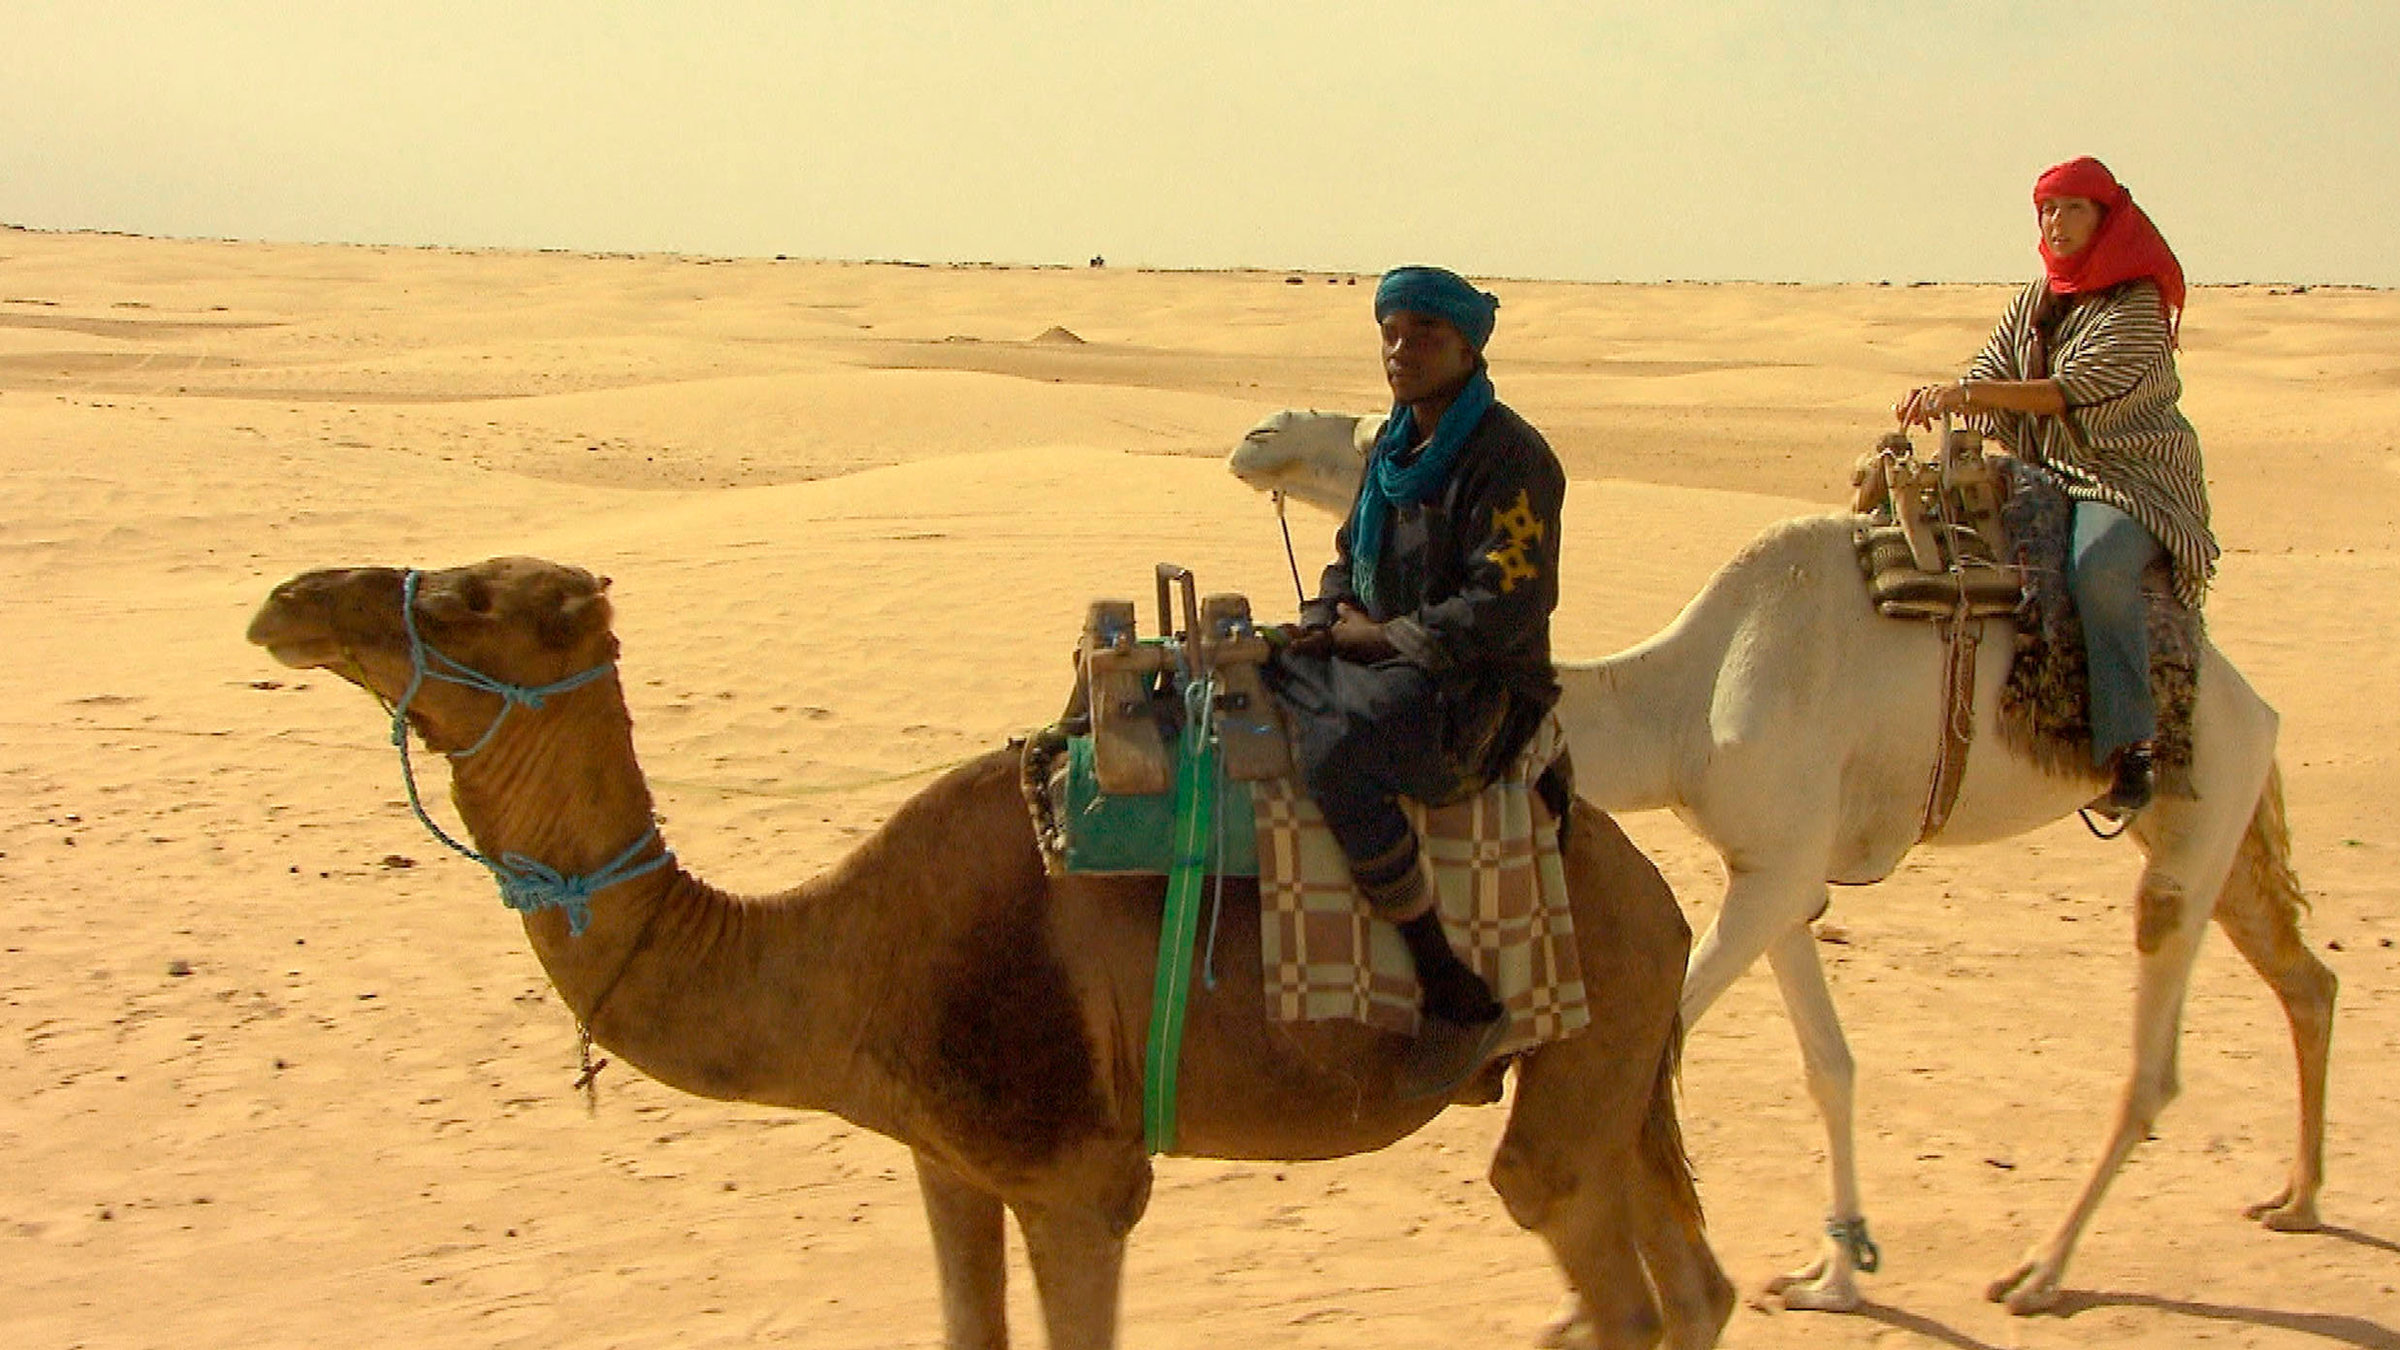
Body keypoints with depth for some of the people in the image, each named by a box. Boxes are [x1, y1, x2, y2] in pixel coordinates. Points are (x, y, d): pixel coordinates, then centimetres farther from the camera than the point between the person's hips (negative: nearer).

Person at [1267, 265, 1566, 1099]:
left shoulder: (1509, 457, -12)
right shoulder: (1394, 446, 14)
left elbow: (1505, 607, -20)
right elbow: (1350, 556, 24)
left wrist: (1380, 636, -14)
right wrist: (1325, 620, 4)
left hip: (1480, 691, -9)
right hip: (1387, 664, 9)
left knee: (1334, 752, -36)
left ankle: (1460, 1002, -30)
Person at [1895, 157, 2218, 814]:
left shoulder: (2137, 308, -7)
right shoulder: (2033, 303, 16)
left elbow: (2075, 392, -18)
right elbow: (1986, 377, 10)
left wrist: (1971, 392, -23)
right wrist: (1938, 397, -11)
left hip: (2130, 478, -7)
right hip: (2048, 474, 8)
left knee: (2098, 564, -36)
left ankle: (2131, 741, -36)